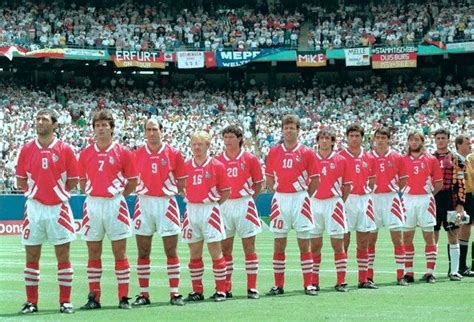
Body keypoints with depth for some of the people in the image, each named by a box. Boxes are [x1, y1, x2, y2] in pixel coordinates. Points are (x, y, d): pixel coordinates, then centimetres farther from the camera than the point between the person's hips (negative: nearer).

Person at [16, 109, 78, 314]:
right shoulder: (27, 149, 5)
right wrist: (35, 191, 4)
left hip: (58, 208, -2)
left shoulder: (64, 149, -1)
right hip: (34, 208, 2)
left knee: (63, 256, 1)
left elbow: (73, 181, 4)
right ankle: (31, 302, 10)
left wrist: (57, 191, 1)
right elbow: (20, 181, 12)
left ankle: (65, 301, 7)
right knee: (31, 256, 4)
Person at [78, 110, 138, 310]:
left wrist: (118, 195, -1)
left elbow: (133, 181, 5)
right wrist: (92, 194, 5)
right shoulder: (85, 154, 7)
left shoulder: (122, 152, 0)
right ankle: (93, 297, 11)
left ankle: (124, 298, 3)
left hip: (115, 205, -3)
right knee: (93, 253, 6)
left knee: (120, 252, 0)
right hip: (92, 204, 3)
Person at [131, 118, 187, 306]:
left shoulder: (173, 154, 1)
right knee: (143, 252, 4)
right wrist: (143, 191, 0)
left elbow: (181, 181, 7)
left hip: (167, 204, -1)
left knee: (171, 251, 0)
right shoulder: (137, 154, 4)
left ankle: (174, 293, 4)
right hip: (144, 203, 1)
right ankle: (143, 294, 10)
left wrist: (170, 191, -2)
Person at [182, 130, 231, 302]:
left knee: (215, 252, -3)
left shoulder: (217, 166, -2)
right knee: (194, 254, 7)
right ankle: (197, 291, 13)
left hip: (210, 211, -4)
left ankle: (220, 290, 2)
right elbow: (182, 187, 16)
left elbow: (226, 191, 2)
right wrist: (191, 200, 5)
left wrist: (213, 203, -2)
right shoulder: (186, 166, 6)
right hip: (191, 210, 4)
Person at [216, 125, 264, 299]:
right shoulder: (218, 160, 6)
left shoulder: (250, 159, 0)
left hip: (244, 205, -2)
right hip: (224, 205, 2)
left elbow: (258, 183, 5)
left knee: (249, 247, 0)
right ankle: (226, 288, 11)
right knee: (225, 248, 5)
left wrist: (248, 199, -1)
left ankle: (252, 288, 3)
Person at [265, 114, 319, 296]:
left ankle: (308, 284, 3)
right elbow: (269, 178, 13)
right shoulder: (274, 152, 6)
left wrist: (304, 195, -1)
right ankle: (278, 285, 10)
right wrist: (278, 193, 4)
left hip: (300, 200, -2)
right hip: (280, 200, 2)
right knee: (279, 244, 4)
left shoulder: (306, 153, 0)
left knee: (304, 244, 0)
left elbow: (315, 179, 3)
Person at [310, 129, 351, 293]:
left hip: (334, 203, -1)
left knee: (338, 245, -2)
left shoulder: (341, 160, 3)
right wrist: (308, 199, 3)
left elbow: (347, 185, 7)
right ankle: (314, 281, 11)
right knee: (314, 245, 4)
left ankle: (341, 282, 1)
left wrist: (340, 202, 2)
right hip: (314, 203, 1)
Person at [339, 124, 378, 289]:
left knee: (364, 243, 7)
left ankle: (363, 279, 12)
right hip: (346, 200, -4)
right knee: (344, 242, -4)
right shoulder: (340, 156, -2)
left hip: (364, 200, 4)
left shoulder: (369, 158, 10)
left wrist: (368, 192, 6)